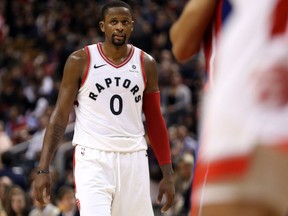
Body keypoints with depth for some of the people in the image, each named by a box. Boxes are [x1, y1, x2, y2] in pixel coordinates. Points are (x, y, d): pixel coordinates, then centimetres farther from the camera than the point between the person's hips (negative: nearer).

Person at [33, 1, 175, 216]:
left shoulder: (146, 64, 7)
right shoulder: (80, 61, -1)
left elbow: (155, 121, 12)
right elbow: (60, 116, 0)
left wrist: (168, 173, 7)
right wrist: (43, 169, -8)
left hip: (133, 159, 3)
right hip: (92, 158, -3)